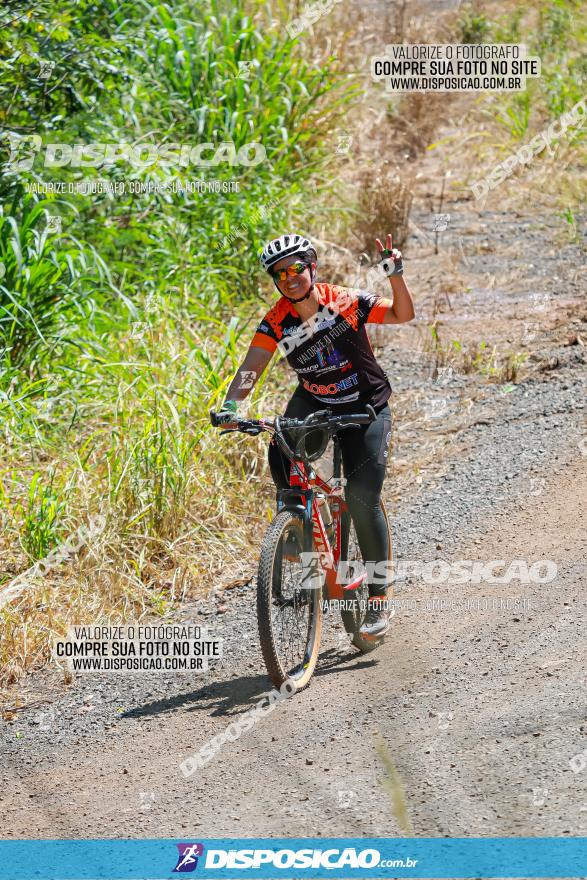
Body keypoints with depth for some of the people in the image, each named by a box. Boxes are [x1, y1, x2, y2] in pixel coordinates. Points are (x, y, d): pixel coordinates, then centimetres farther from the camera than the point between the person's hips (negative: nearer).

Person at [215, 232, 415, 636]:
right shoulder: (277, 321, -11)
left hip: (366, 408, -3)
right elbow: (253, 365, -21)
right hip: (314, 402, 3)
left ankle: (378, 592, -2)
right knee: (281, 455, -29)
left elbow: (403, 314, -9)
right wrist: (231, 403, -38)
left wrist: (396, 274, -25)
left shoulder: (344, 301, -15)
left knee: (363, 498, -13)